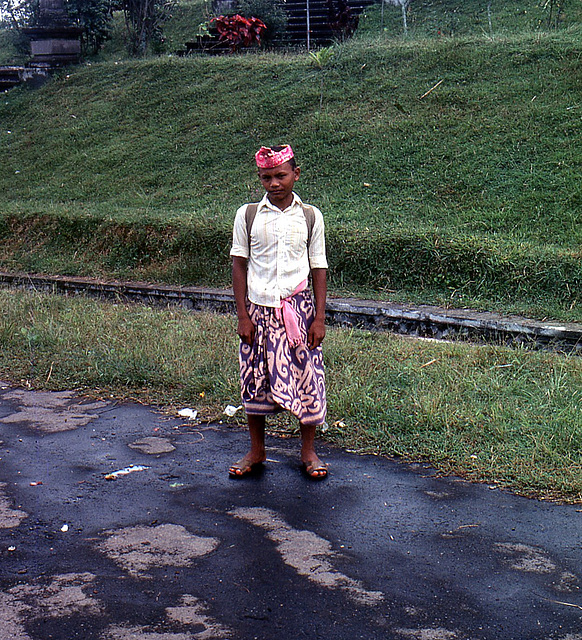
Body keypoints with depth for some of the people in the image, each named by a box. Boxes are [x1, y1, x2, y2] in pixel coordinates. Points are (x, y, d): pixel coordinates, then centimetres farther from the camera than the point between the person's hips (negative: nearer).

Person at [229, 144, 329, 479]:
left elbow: (319, 268, 4)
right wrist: (243, 315, -2)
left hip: (298, 307, 0)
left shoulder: (311, 216, 2)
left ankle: (309, 450, 19)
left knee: (306, 376, 2)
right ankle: (257, 451, 23)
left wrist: (320, 317, -2)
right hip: (259, 310, 0)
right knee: (255, 379, 6)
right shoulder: (248, 215, 1)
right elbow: (239, 265, 3)